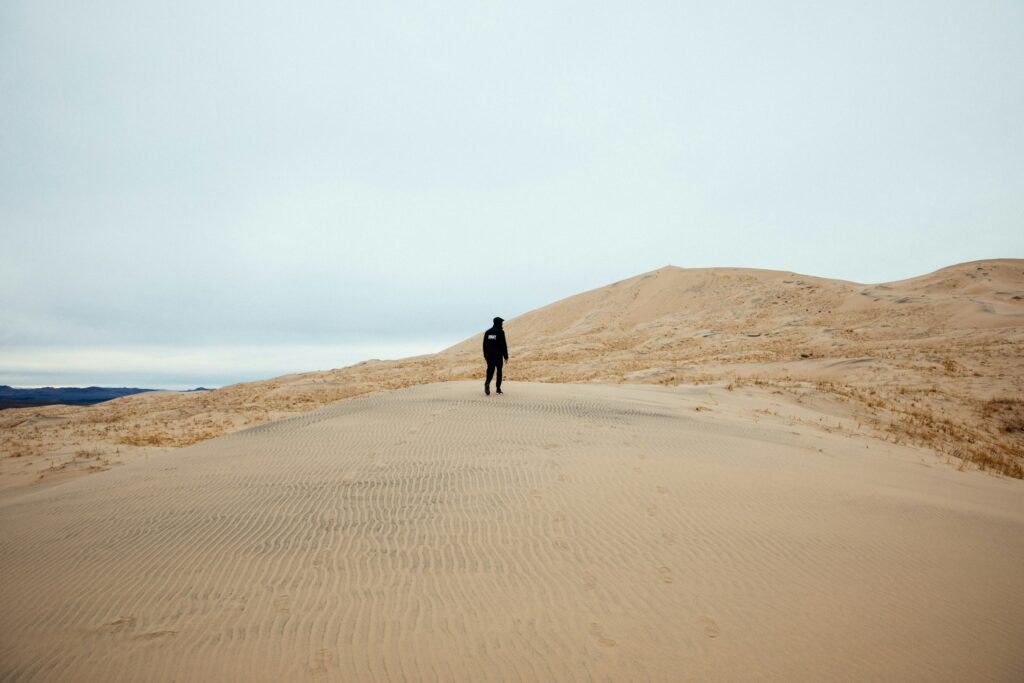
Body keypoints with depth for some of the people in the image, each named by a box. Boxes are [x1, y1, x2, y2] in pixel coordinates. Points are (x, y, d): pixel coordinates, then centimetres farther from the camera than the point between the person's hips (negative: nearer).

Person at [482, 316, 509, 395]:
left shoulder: (487, 332, 7)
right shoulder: (501, 332, -9)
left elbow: (485, 344, 9)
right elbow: (504, 345, -11)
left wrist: (485, 355, 17)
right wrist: (506, 356, -5)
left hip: (489, 355, 4)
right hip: (498, 355, -4)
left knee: (490, 371, 4)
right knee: (499, 371, 10)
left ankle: (487, 383, -24)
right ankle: (498, 388, 10)